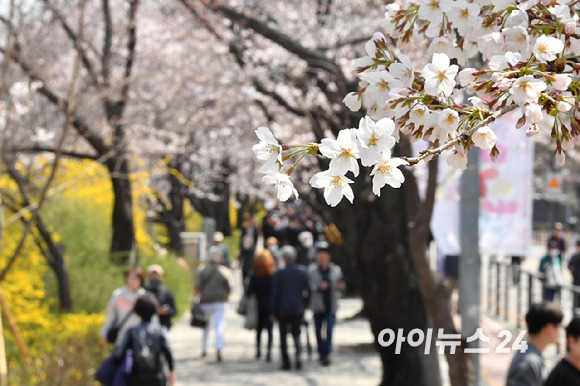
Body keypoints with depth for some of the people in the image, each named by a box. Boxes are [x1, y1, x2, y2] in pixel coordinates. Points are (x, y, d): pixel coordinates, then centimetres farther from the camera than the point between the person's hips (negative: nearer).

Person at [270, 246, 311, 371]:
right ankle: (299, 354, -11)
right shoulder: (303, 272, 0)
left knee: (283, 336, 7)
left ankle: (286, 362, 5)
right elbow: (307, 291, 6)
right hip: (298, 309, 3)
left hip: (283, 309, -3)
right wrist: (304, 306, 17)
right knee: (296, 334, 13)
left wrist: (273, 312, 1)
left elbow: (275, 294, -6)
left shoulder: (279, 274, -9)